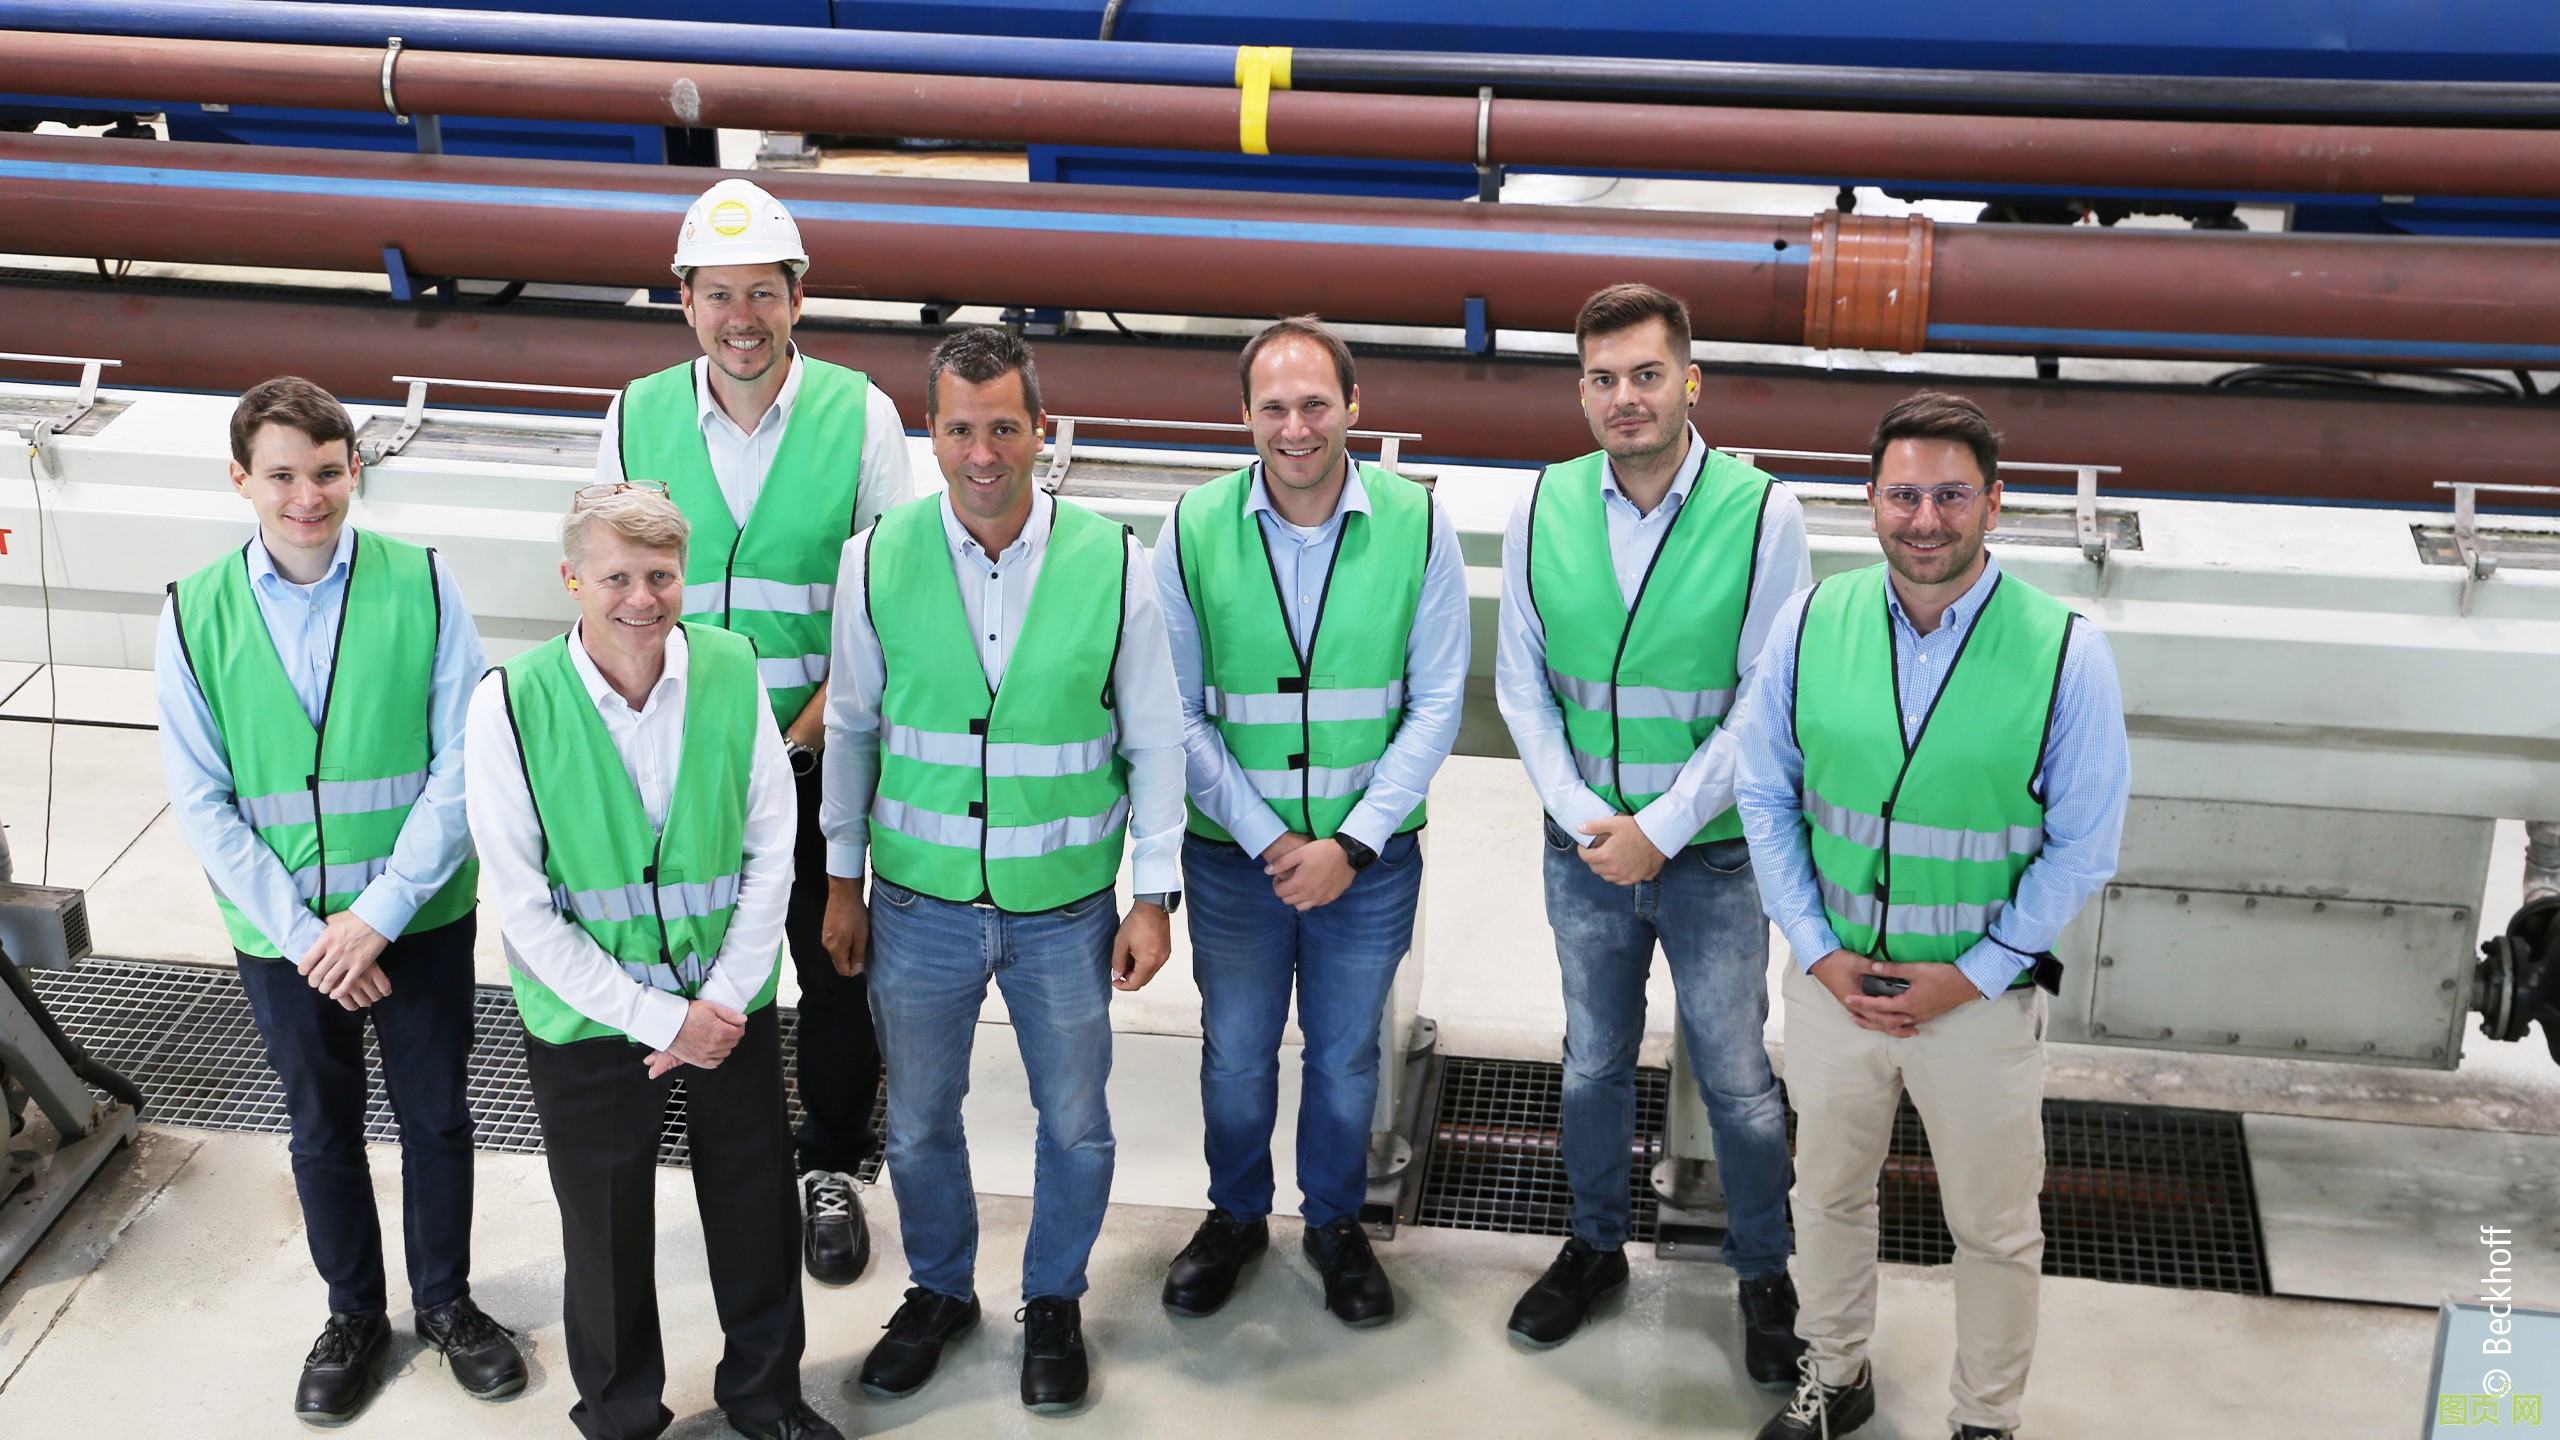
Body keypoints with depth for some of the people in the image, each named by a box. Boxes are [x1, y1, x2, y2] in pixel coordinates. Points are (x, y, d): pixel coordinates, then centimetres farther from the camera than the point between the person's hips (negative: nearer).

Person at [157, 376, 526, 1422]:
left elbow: (462, 766, -12)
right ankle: (354, 1314, 38)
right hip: (280, 932, 1)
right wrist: (303, 933, -12)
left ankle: (445, 1300, 37)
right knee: (323, 1129, 17)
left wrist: (378, 914, -16)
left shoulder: (422, 588, -11)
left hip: (421, 917, -1)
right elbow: (202, 803, -6)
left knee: (435, 1116, 15)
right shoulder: (194, 615, -7)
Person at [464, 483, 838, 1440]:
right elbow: (524, 910, -14)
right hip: (590, 1022, -2)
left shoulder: (731, 670, -8)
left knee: (755, 1214, 17)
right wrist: (658, 1018, -15)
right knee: (607, 1234, 14)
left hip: (733, 1008, 2)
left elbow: (771, 852, -1)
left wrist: (722, 1003, -9)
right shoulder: (510, 706, -17)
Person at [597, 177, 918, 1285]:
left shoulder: (860, 415, -7)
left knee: (835, 965, 10)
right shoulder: (636, 420, -1)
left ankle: (830, 1165, 31)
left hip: (823, 751, -1)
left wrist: (803, 731, -14)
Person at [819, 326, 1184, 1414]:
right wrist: (842, 879, 8)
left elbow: (1155, 741, -2)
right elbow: (852, 728, 4)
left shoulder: (1110, 562, -11)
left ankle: (1054, 1302, 38)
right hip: (920, 902, 1)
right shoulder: (877, 559, -8)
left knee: (1075, 1123, 14)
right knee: (918, 1120, 17)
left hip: (1065, 908, -1)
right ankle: (938, 1291, 42)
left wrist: (1154, 896, -2)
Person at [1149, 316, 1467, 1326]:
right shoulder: (1193, 530, -9)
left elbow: (1436, 704, -6)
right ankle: (1235, 1216, 40)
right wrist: (1267, 838, -12)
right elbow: (1176, 713, -5)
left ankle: (1336, 1222, 39)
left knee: (1347, 1056, 16)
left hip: (1370, 857, 0)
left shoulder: (1417, 526, -10)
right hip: (1233, 855, 0)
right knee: (1235, 1053, 16)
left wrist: (1352, 842, -13)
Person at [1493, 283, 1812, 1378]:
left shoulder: (1761, 515, -13)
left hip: (1712, 853, -3)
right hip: (1583, 850, 3)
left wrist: (1659, 830, -15)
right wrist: (1582, 817, -10)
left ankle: (1763, 1275, 28)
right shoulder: (1543, 509, -4)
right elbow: (1521, 683, 1)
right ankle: (1595, 1246, 39)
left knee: (1737, 1082, 8)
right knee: (1593, 1064, 18)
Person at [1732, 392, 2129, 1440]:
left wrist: (1968, 977, -12)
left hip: (1983, 991, -2)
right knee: (1827, 1192, 21)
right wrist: (1819, 953, -6)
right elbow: (1765, 793, 2)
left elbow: (2084, 845, -8)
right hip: (1834, 977, 2)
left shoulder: (2064, 650, -15)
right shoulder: (1811, 625, -8)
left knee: (1995, 1227, 14)